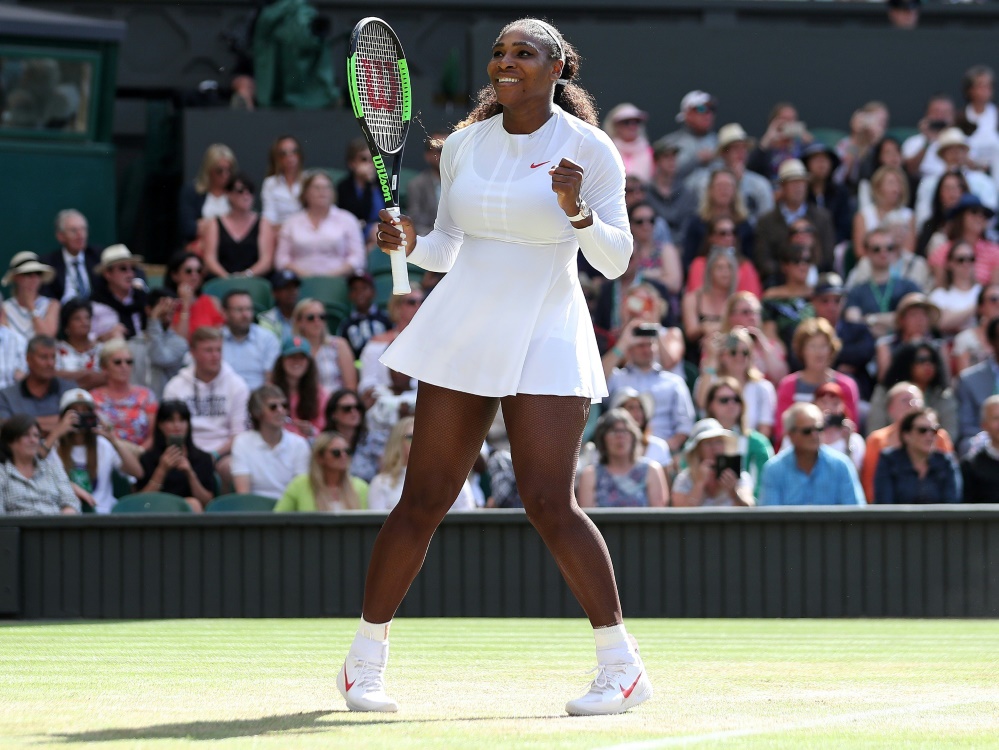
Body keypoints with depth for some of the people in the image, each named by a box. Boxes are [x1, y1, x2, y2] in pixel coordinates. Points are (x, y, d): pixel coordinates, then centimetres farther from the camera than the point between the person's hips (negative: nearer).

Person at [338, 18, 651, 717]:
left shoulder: (589, 148, -3)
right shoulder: (464, 145, 9)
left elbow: (616, 260, -6)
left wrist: (577, 212, -24)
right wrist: (408, 242, -3)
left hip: (546, 340, -4)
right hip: (464, 334, 4)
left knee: (550, 503, -13)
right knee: (424, 499, 3)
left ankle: (623, 666, -4)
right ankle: (364, 662, 12)